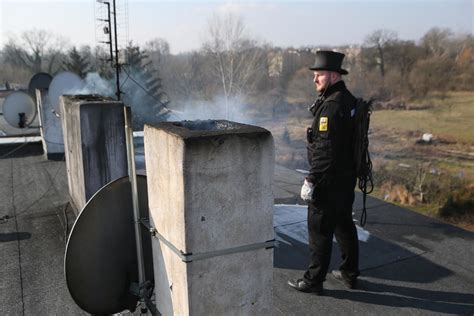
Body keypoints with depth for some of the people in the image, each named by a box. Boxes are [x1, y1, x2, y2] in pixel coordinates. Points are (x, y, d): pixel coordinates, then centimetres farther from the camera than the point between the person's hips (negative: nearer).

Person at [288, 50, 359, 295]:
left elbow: (325, 150, -25)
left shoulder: (331, 106, -21)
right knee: (344, 225, 19)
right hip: (347, 178, 10)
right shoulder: (348, 100, 10)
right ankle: (350, 274, 33)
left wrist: (311, 181, -20)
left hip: (329, 182, -10)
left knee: (320, 230, 2)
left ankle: (314, 280, 16)